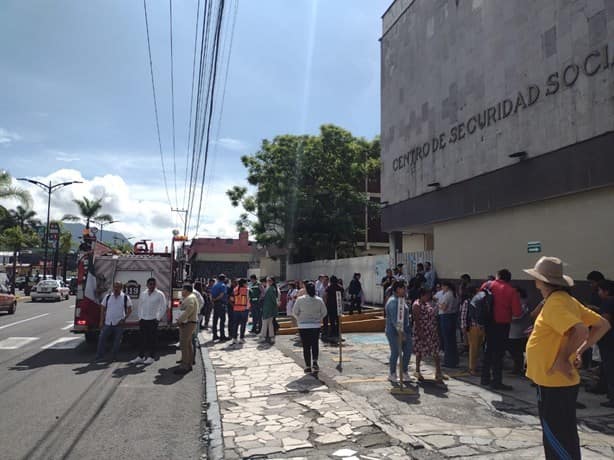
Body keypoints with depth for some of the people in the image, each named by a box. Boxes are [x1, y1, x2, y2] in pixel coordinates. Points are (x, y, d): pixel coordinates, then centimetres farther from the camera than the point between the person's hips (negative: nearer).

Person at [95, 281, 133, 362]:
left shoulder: (126, 298, -1)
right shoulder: (107, 297, 5)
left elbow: (129, 310, 0)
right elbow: (103, 309, 9)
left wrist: (124, 319, -11)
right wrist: (101, 321, 4)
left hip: (119, 324, -2)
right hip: (107, 323, 2)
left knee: (117, 341, 5)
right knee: (102, 339, 0)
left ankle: (113, 357, 18)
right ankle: (99, 356, 12)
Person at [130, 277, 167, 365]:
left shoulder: (159, 294, -4)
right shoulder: (143, 294, 11)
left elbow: (164, 307, -4)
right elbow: (140, 306, 18)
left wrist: (158, 318, -6)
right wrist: (140, 317, 9)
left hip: (153, 320, -4)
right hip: (143, 320, 4)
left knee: (152, 339, 0)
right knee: (143, 339, 8)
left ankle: (151, 357, 8)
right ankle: (140, 357, 15)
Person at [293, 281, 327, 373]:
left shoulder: (300, 299, -10)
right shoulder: (319, 300, -4)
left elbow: (294, 312, -5)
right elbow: (324, 312, 2)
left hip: (303, 326, -1)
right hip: (316, 325, 2)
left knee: (306, 346, 6)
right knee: (315, 345, 15)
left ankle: (308, 366, 9)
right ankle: (315, 362, 1)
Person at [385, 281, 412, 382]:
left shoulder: (401, 299, 13)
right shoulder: (393, 301, -18)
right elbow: (394, 319, -24)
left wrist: (408, 329, 19)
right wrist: (400, 332, -26)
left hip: (405, 330, 9)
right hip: (394, 332, -9)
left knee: (408, 351, 10)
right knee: (396, 353, 0)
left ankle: (404, 372, 25)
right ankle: (392, 374, 15)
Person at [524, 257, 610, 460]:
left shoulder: (554, 302, -20)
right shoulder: (566, 299, 8)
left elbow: (581, 331, -33)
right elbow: (602, 325, 13)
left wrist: (563, 358, -22)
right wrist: (579, 351, 9)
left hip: (553, 383, -10)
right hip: (560, 382, 10)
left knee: (556, 440, 2)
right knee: (563, 438, 21)